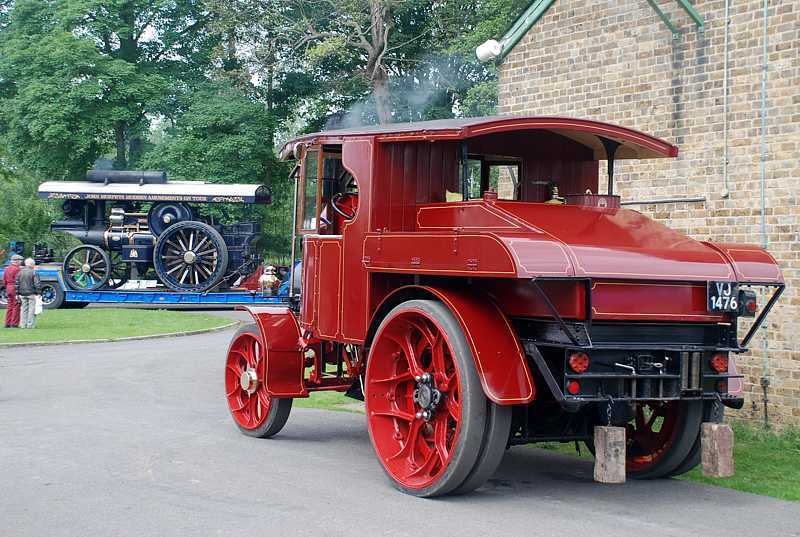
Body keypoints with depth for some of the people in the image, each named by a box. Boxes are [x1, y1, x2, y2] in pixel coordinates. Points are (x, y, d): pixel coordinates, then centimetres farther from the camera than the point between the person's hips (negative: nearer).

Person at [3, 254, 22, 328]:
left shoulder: (7, 269, 12)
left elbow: (4, 281, 15)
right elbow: (17, 281, -17)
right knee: (16, 306, -4)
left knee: (10, 306, 12)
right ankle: (14, 324, -4)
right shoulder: (16, 269, -14)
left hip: (9, 288, 8)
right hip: (15, 289, -8)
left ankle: (7, 323, 12)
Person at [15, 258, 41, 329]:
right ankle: (30, 324, -2)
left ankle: (23, 324, 9)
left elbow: (17, 284, 9)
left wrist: (17, 294, 13)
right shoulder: (34, 273, -8)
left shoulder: (20, 273, 8)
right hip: (31, 293, -5)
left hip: (22, 294, 5)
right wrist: (38, 293, -7)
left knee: (23, 309, 9)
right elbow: (37, 284, -12)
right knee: (31, 309, 0)